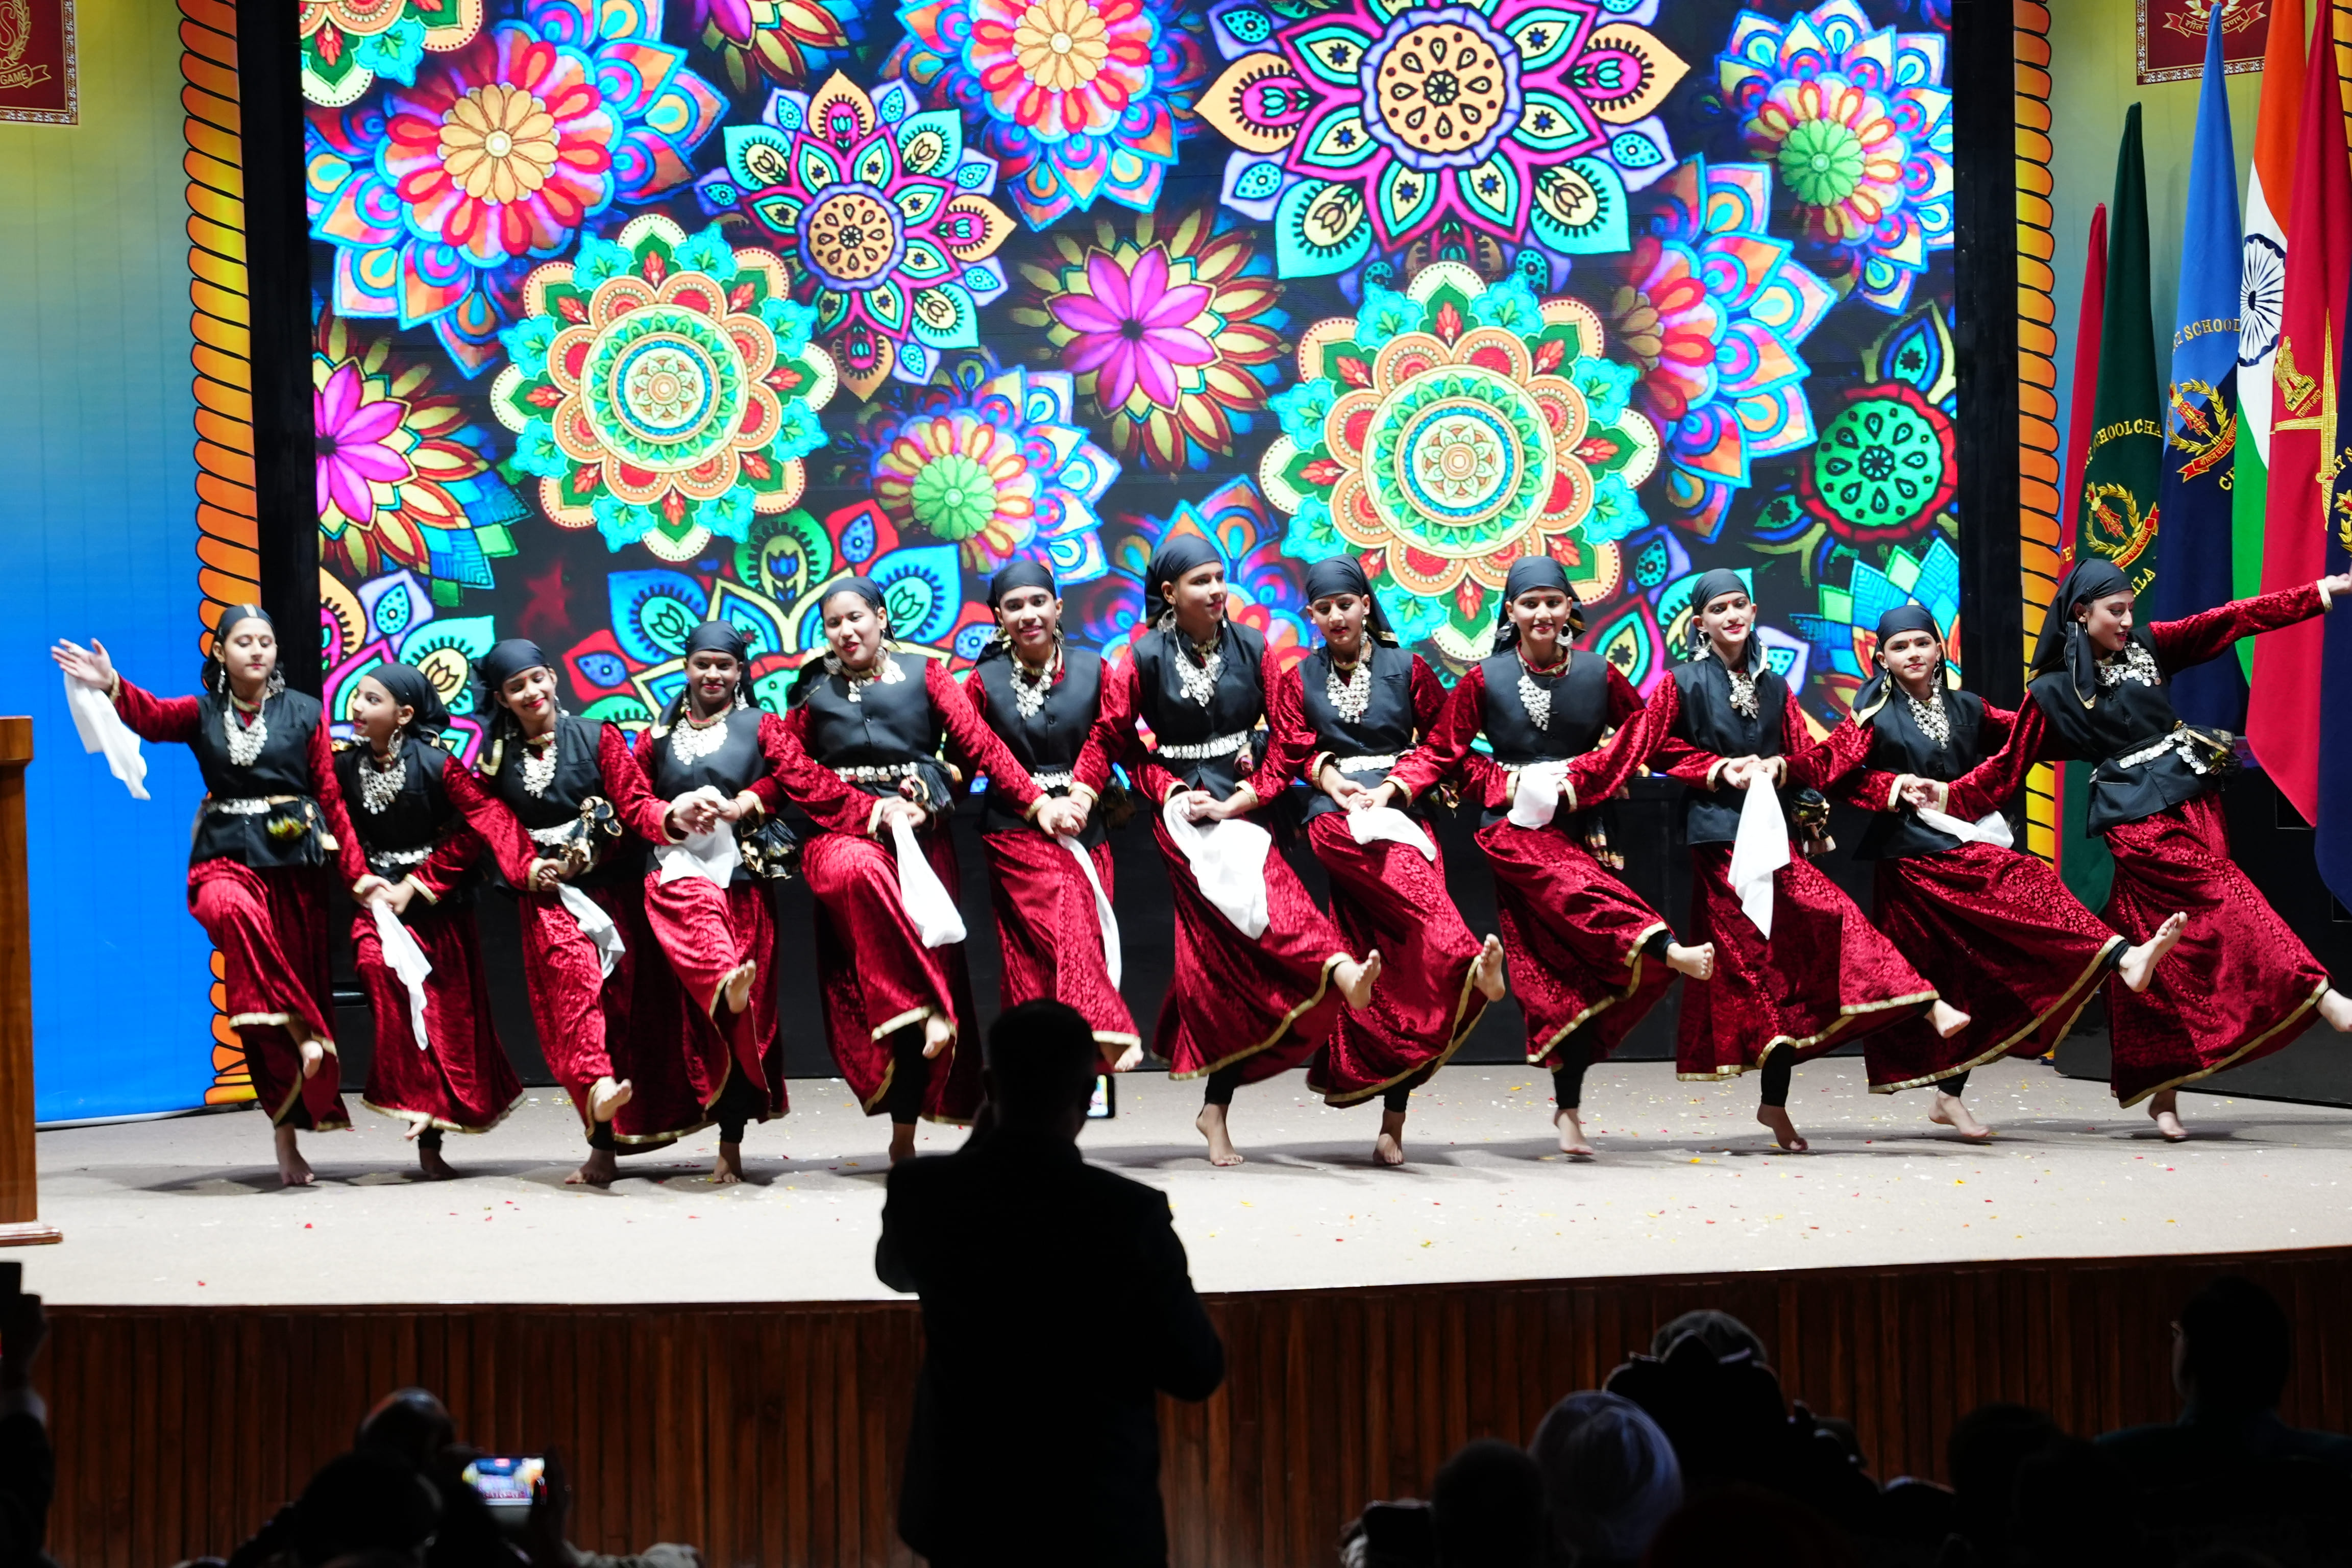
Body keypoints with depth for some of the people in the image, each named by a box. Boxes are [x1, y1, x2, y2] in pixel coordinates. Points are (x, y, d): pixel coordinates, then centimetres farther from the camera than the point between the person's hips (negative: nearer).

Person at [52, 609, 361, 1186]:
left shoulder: (304, 712, 6)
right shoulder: (203, 713, 7)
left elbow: (331, 796, 5)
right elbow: (153, 717, -14)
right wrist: (111, 686, -34)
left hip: (296, 862, 1)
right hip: (229, 858, -1)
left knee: (304, 978, 1)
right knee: (233, 911, -37)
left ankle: (288, 1132, 11)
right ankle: (301, 1031, -34)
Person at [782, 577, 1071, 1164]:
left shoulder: (924, 676, 10)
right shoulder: (814, 693, 12)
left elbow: (980, 742, 1)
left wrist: (1038, 802, -11)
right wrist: (876, 811, -9)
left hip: (923, 837, 1)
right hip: (844, 833, -1)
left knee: (931, 954, -8)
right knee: (856, 871, -38)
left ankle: (904, 1131, -1)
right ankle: (926, 1008, -34)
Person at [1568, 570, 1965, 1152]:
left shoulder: (1774, 687, 15)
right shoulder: (1683, 684, 2)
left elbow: (1804, 758, 15)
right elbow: (1654, 746, 3)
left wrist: (1776, 767, -6)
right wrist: (1718, 771, -8)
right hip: (1718, 835, -5)